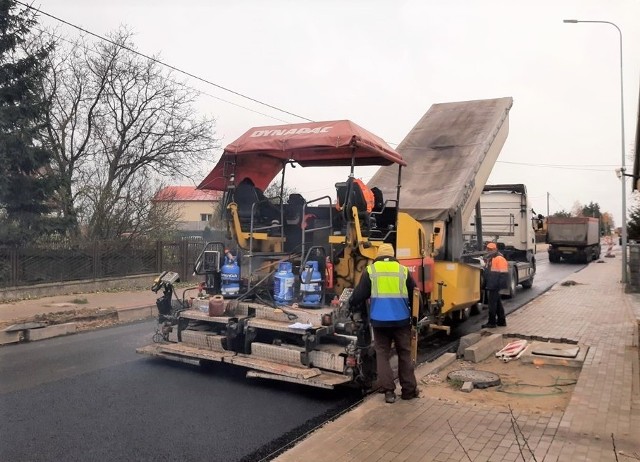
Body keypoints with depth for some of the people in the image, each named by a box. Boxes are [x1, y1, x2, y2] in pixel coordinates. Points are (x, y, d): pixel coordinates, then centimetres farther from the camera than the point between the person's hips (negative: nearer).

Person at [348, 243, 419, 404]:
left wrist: (352, 307, 19)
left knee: (382, 355, 10)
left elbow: (359, 294, 1)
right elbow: (414, 295, 12)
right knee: (404, 354, 13)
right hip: (401, 320, 1)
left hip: (379, 321, -1)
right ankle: (409, 390, 18)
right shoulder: (403, 270, 7)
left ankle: (388, 391, 6)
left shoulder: (370, 270, 3)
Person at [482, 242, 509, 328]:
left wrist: (499, 284, -22)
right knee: (498, 303, 15)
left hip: (495, 285, -10)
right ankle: (501, 321, 24)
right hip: (491, 285, 10)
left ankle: (491, 322, -2)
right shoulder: (490, 259, 17)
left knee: (492, 303, -7)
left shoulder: (499, 259, -13)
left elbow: (503, 273, -18)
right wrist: (485, 284, 24)